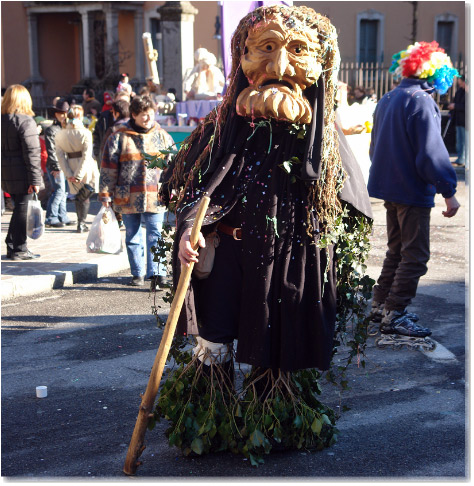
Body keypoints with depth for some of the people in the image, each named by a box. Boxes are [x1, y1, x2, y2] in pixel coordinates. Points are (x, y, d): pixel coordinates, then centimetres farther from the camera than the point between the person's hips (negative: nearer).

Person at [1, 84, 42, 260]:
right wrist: (35, 179, -15)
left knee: (19, 208, 17)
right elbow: (32, 153, -16)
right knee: (22, 209, 1)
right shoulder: (26, 122, -13)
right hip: (22, 176, -7)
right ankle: (19, 250, 7)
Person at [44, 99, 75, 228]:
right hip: (55, 166, -8)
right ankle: (50, 218, -6)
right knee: (59, 190, -11)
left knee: (63, 192, 10)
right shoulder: (51, 130, -7)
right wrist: (57, 167, -15)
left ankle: (62, 217, 16)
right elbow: (51, 150, -12)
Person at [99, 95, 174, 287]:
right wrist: (106, 194, 1)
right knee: (132, 237, 8)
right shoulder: (119, 137, 3)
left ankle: (157, 272, -1)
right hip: (127, 198, 0)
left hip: (155, 197, 0)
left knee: (155, 235, -6)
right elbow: (108, 168, 4)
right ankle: (137, 274, 19)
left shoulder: (162, 136, 9)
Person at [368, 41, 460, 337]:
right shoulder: (422, 102, -17)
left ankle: (381, 306, 24)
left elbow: (376, 145, 20)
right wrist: (449, 191, -17)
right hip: (413, 191, -9)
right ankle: (394, 316, 0)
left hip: (389, 187, 9)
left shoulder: (388, 100, 12)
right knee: (415, 257, -2)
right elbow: (432, 153, -21)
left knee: (397, 251, 19)